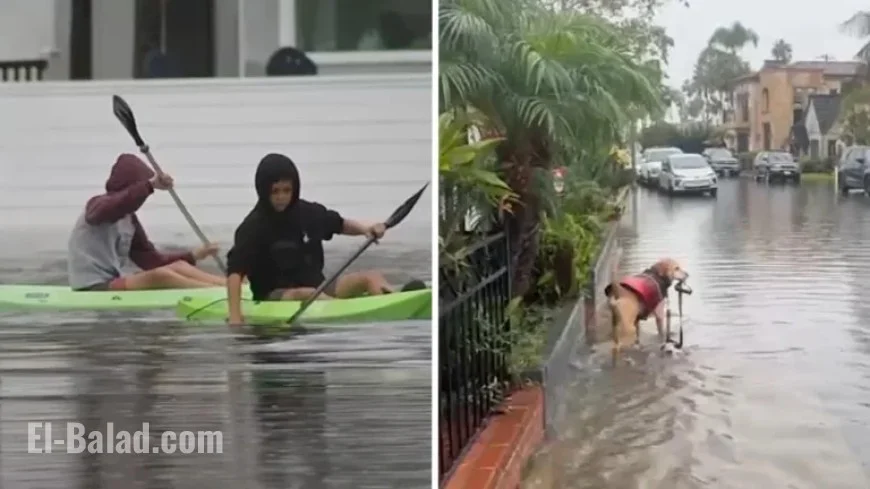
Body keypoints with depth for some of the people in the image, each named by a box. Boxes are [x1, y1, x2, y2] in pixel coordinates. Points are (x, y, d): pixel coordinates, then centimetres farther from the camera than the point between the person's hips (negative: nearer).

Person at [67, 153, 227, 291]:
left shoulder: (130, 220, 18)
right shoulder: (98, 205, -7)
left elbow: (150, 260, 16)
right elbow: (114, 208, -33)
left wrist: (193, 256, 8)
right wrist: (150, 185, -43)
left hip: (113, 283, 9)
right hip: (92, 289, -9)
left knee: (178, 266, -7)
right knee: (160, 276, -29)